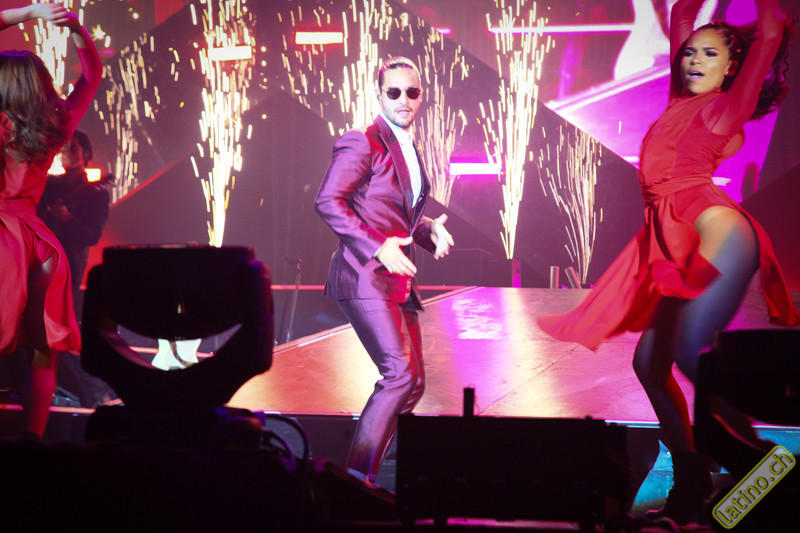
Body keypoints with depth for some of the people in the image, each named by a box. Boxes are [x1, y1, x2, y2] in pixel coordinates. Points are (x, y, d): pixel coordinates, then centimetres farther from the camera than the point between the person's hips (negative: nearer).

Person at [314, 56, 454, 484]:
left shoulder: (407, 149, 18)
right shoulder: (363, 143, -8)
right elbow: (327, 201, -16)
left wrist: (430, 229, 7)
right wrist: (378, 245, -22)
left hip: (397, 278, 9)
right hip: (365, 276, -9)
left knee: (411, 382, 8)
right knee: (401, 372, -18)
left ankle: (365, 471, 17)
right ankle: (356, 476, -10)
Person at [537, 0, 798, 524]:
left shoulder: (729, 105, 6)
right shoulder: (681, 102, 22)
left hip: (714, 225, -8)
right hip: (673, 243, 8)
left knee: (688, 352, -21)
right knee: (649, 364, 5)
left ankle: (757, 461, -7)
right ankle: (691, 481, 14)